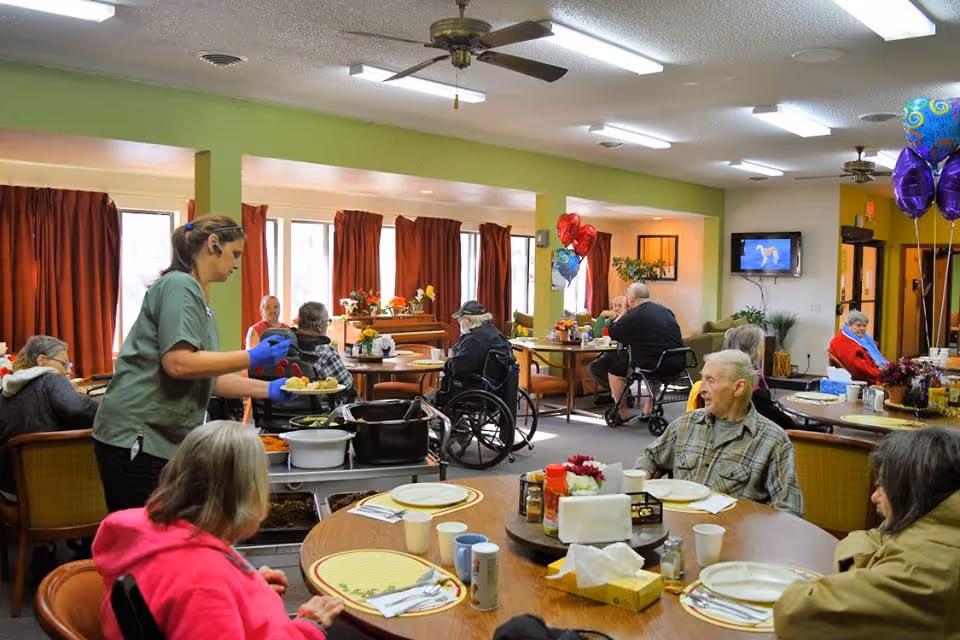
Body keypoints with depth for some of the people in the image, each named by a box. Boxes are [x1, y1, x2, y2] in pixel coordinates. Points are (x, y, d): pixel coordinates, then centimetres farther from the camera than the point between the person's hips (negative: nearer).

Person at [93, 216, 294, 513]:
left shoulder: (194, 293, 18)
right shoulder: (180, 285, -12)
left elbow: (207, 378, 19)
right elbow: (178, 363, -24)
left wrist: (267, 389, 12)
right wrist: (251, 357, -17)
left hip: (163, 440, 9)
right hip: (135, 439, -9)